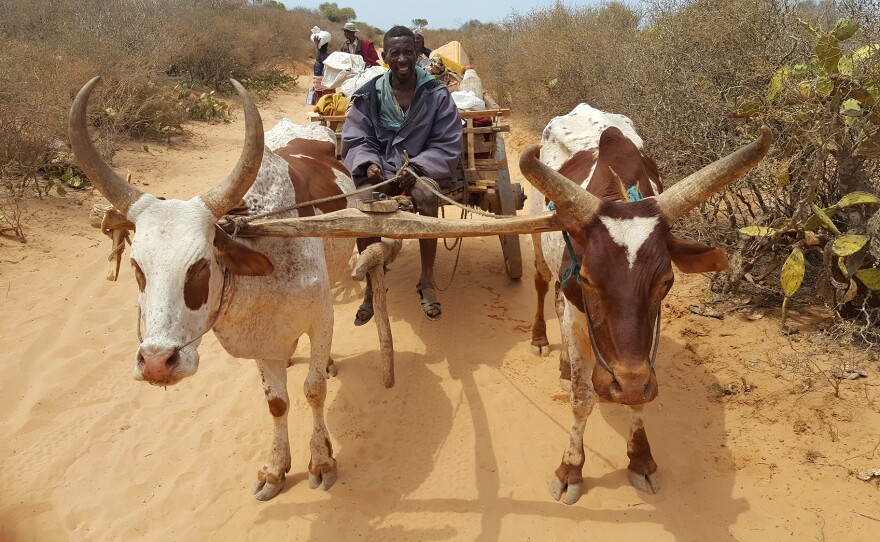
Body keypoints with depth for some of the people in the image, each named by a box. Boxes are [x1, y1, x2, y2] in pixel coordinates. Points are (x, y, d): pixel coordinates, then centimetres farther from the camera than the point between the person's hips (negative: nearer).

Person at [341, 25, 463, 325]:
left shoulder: (437, 94, -2)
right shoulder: (368, 95, 2)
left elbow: (448, 145, -3)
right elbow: (357, 141, 5)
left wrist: (416, 167, -18)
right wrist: (368, 164, -17)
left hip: (423, 168, -1)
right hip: (380, 170, 1)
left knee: (427, 196, -36)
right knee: (364, 205, -31)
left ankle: (427, 281, -16)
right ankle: (371, 287, -11)